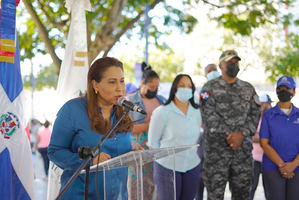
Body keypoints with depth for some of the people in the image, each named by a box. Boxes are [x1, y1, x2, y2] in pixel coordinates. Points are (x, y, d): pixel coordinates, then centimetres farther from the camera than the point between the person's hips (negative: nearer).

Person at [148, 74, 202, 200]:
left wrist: (195, 158, 13)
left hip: (192, 167, 5)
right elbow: (153, 141, -3)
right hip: (167, 167, -4)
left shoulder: (196, 112, 6)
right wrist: (161, 160, 0)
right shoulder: (162, 112, -8)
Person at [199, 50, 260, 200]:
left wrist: (241, 134, -12)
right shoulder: (210, 88, 2)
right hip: (216, 149, -4)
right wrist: (229, 136, -14)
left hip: (243, 149, 4)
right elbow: (209, 117, -8)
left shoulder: (248, 89, 14)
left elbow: (254, 115, 5)